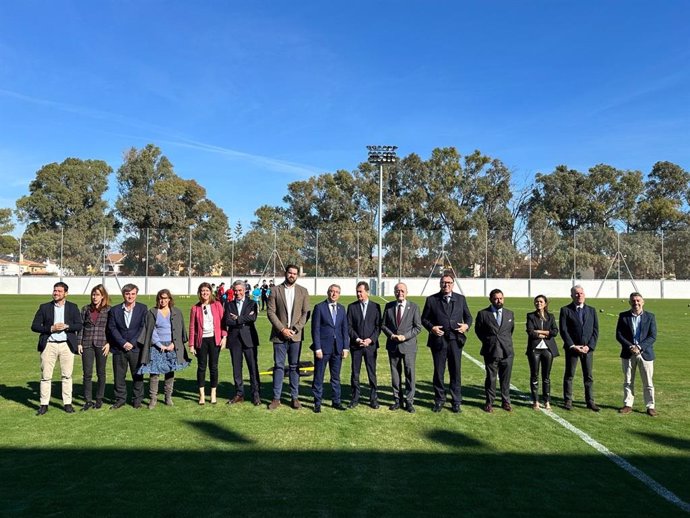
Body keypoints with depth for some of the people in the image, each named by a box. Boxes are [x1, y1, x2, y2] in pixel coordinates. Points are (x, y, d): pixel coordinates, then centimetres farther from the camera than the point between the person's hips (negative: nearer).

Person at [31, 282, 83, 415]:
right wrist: (51, 328, -11)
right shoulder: (44, 307, 7)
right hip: (49, 345, 0)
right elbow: (34, 326, 3)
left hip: (67, 345, 0)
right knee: (46, 376, 1)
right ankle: (44, 404, 10)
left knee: (67, 375, 4)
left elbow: (79, 325, 3)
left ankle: (67, 403, 11)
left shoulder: (73, 307, 8)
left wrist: (66, 326, -14)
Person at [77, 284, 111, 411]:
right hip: (87, 344, 2)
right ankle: (88, 400, 9)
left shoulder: (108, 310, 0)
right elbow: (81, 327, 8)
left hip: (102, 344, -1)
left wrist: (108, 343, -8)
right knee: (87, 373, 0)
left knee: (101, 373, 7)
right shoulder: (86, 309, 7)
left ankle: (99, 399, 19)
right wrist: (79, 343, 1)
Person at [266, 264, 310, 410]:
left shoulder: (303, 291, 5)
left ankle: (295, 397, 15)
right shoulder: (275, 290, 2)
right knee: (278, 366, 3)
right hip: (279, 335, -1)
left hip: (296, 335, 1)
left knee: (294, 366, 7)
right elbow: (270, 312, -3)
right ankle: (276, 398, 11)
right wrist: (282, 329, -11)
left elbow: (306, 313, 1)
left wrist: (295, 329, -9)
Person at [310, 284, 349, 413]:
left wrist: (346, 347, 3)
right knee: (318, 377, 4)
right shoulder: (319, 307, -5)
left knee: (336, 377, 12)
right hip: (323, 348, -4)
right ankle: (317, 403, 15)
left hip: (338, 348, 4)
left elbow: (344, 329, 10)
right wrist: (317, 348, -12)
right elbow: (315, 329, -7)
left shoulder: (342, 308, 9)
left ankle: (336, 402, 22)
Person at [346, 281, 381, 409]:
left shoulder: (375, 306, 4)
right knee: (355, 373, 5)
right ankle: (355, 398, 15)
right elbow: (349, 326, 2)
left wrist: (371, 339, -10)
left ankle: (373, 398, 13)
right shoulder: (352, 307, 5)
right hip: (355, 345, 1)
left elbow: (378, 326, 2)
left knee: (372, 373, 3)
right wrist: (356, 339, -10)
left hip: (371, 345, -1)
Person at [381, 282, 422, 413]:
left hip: (408, 345, -2)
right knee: (395, 374, 10)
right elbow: (383, 324, 7)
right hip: (393, 345, 2)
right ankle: (398, 400, 21)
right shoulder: (389, 306, 5)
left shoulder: (414, 307, -2)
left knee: (410, 373, 1)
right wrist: (391, 335, -10)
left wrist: (405, 336, -14)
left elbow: (418, 327, -4)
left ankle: (409, 401, 11)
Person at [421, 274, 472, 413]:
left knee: (455, 372, 5)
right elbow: (424, 318, 6)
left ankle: (456, 402, 16)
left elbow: (468, 316, 15)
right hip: (438, 340, -1)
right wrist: (431, 327, -12)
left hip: (455, 340, 1)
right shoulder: (431, 300, 4)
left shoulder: (461, 299, 10)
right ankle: (439, 400, 20)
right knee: (438, 372, 7)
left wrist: (466, 325, -6)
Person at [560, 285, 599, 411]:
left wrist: (589, 346, -7)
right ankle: (568, 401, 12)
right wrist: (573, 346, -12)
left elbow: (595, 330, 5)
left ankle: (590, 402, 15)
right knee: (569, 375, 4)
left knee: (588, 376, 7)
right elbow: (563, 330, -5)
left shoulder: (591, 310, 10)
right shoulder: (565, 310, 0)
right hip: (572, 348, -2)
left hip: (588, 348, 3)